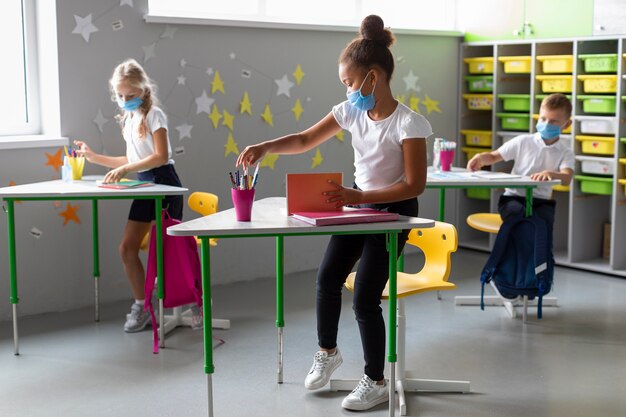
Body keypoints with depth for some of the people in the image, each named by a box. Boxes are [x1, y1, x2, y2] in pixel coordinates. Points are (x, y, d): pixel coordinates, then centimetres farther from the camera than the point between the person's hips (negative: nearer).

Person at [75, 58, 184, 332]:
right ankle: (141, 306, 10)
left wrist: (125, 169, -25)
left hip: (163, 183, -8)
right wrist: (95, 158, 13)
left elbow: (161, 156, -19)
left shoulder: (153, 114, -9)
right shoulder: (128, 119, 15)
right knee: (127, 248, 1)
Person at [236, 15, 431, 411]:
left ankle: (376, 381, 14)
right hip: (358, 203, 7)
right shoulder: (351, 111, -5)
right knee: (328, 277, 13)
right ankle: (327, 351, 38)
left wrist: (359, 197, -30)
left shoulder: (408, 123, -24)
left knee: (365, 298, -6)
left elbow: (415, 185, -24)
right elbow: (305, 140, 3)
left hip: (394, 210, -7)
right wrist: (264, 147, -14)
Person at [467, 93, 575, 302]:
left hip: (541, 200, 1)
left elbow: (566, 178, -15)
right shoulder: (523, 142, 5)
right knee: (521, 216, -36)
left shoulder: (565, 152, 4)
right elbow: (495, 156, 10)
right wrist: (480, 157, -14)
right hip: (513, 197, -1)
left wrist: (550, 173, -38)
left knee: (545, 220, -35)